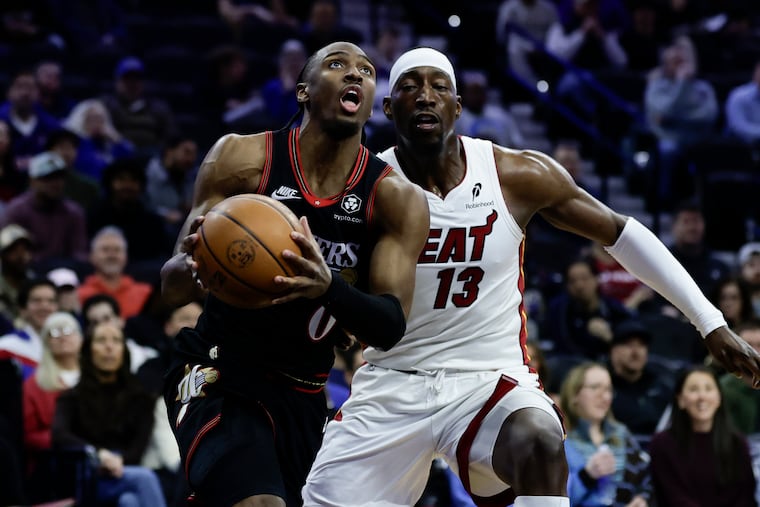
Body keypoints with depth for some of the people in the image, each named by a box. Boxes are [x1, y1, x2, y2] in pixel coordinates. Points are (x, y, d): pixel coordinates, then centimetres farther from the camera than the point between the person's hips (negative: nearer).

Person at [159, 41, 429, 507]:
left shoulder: (396, 200, -4)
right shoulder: (243, 158, -8)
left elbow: (392, 328, -13)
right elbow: (172, 290, -7)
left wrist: (329, 287, -33)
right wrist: (194, 264, -31)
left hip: (304, 397, 5)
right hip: (219, 379, -4)